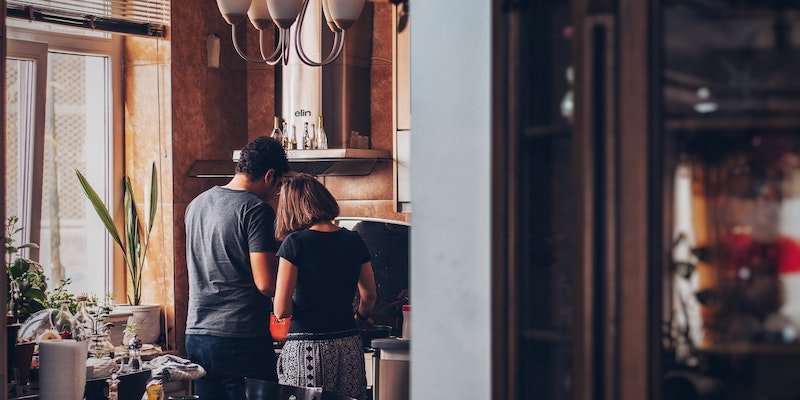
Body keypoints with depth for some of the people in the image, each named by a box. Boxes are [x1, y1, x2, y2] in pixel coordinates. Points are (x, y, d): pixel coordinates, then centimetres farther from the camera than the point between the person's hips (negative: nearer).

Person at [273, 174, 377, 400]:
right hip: (349, 349, 5)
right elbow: (369, 296, 18)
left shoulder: (295, 243, -8)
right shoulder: (354, 241, 6)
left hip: (307, 349, -4)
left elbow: (281, 310, -11)